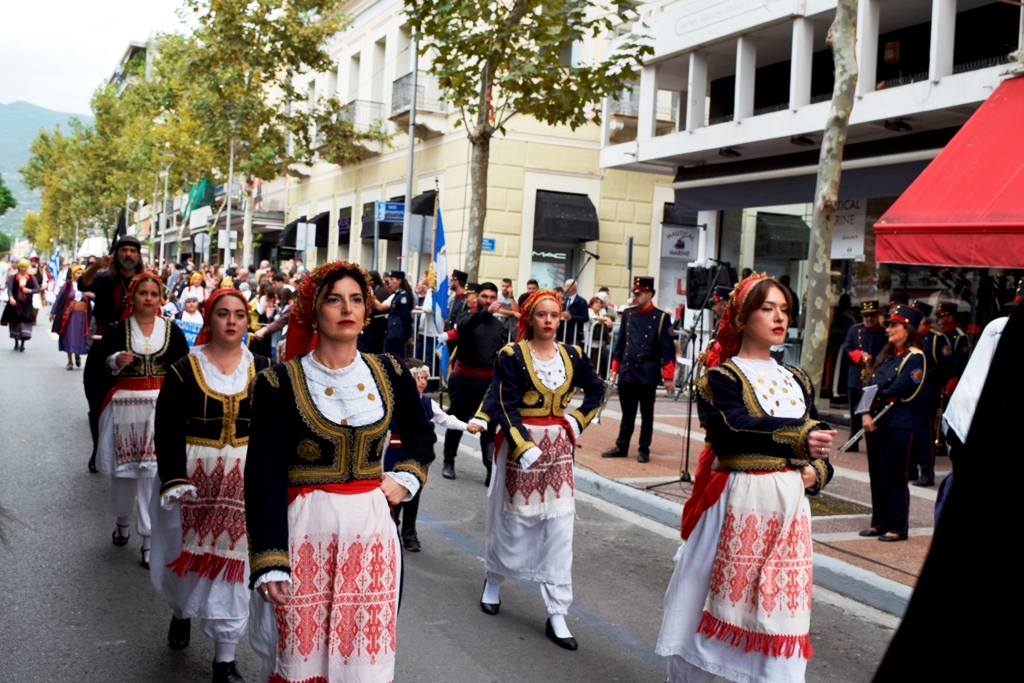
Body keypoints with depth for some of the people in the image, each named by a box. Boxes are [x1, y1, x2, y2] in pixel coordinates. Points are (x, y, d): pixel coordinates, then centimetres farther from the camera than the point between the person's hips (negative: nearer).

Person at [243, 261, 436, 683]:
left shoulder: (390, 374, 3)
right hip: (305, 532, -3)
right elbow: (264, 476, -10)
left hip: (371, 529, 3)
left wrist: (406, 479, 5)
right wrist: (269, 561, -15)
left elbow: (422, 435, 22)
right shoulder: (280, 383, -8)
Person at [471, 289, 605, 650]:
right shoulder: (512, 355, -9)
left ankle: (557, 614, 8)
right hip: (520, 443, -4)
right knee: (515, 520, 7)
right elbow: (507, 407, -14)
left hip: (558, 447, 4)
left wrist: (577, 421, 5)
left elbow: (597, 390, 18)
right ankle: (493, 579, 37)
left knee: (559, 528, 1)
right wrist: (526, 449, -22)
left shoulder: (572, 355, 4)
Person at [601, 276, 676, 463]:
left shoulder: (662, 318, -6)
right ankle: (621, 447, 20)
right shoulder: (627, 314, 8)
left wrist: (668, 377, -10)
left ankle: (644, 450, 15)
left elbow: (668, 349, -7)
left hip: (648, 376, -4)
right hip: (626, 374, 4)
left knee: (646, 415, 6)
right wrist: (615, 368, 13)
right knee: (627, 413, 12)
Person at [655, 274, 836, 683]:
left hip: (790, 506, 5)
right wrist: (798, 438, -27)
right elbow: (735, 432, -22)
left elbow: (820, 443, 13)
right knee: (719, 604, 4)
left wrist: (816, 473, -7)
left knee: (782, 612, 5)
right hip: (738, 504, -5)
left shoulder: (797, 381, 14)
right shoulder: (721, 378, -4)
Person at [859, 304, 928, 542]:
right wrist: (866, 414, -7)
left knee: (894, 477, -1)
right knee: (877, 475, 12)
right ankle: (879, 522, 22)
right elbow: (870, 386, 6)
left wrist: (877, 397, -4)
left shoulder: (915, 358, -9)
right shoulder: (886, 355, 14)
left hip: (898, 426, -7)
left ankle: (898, 527, 9)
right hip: (876, 423, 7)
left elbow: (898, 391, -17)